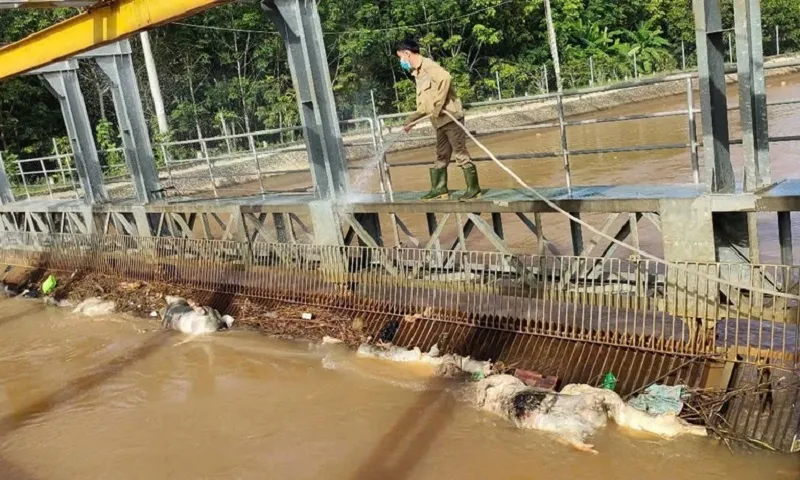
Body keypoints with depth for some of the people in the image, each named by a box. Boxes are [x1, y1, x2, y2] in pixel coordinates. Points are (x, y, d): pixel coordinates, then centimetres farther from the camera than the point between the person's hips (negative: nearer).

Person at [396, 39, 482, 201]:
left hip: (450, 117, -10)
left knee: (460, 153, -7)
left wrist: (438, 105, -26)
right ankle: (440, 189, 22)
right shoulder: (417, 73, 19)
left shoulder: (428, 65, -10)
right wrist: (411, 120, 24)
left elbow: (446, 78, -30)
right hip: (440, 121, 10)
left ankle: (473, 188, -2)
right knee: (441, 156, 14)